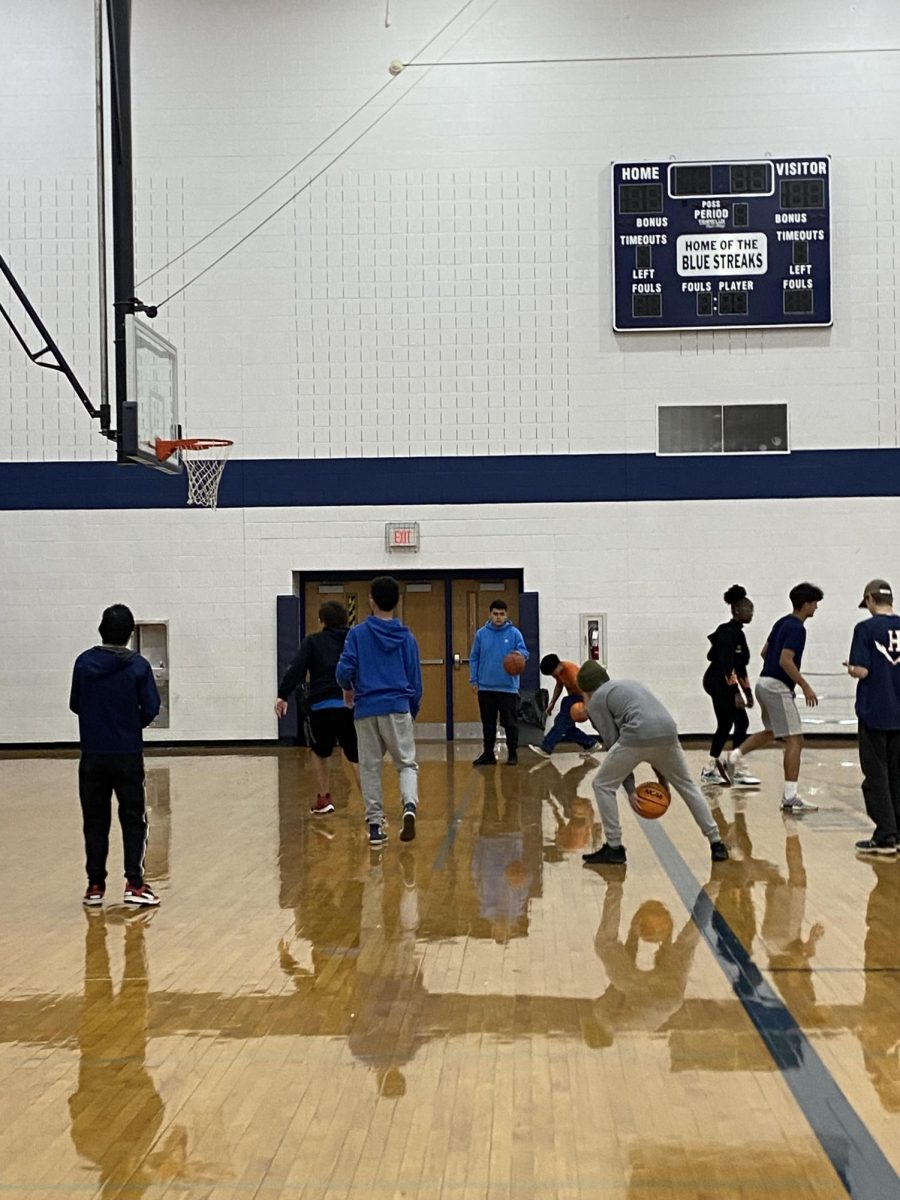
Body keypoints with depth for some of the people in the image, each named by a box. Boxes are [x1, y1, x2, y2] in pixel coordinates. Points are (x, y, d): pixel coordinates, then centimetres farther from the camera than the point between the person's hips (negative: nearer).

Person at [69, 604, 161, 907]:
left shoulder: (84, 662, -2)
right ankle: (134, 884, 0)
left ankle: (95, 886, 13)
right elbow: (151, 708, -9)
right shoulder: (138, 666, -8)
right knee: (133, 819, 6)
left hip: (93, 756, 2)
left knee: (95, 820, 10)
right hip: (128, 755, -2)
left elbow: (75, 705, 4)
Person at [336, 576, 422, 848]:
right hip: (397, 709, 0)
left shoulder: (358, 633, 0)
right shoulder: (406, 637, 6)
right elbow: (415, 680, 9)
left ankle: (375, 825, 8)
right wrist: (413, 711, 22)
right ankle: (410, 805, -21)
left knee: (369, 768, 10)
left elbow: (344, 670, -6)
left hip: (366, 710, 0)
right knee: (407, 763, 6)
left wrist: (348, 689, 16)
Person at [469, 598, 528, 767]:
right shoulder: (481, 633, 3)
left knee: (509, 722, 2)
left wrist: (519, 654, -27)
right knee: (488, 723, 11)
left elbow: (524, 651, -3)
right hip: (485, 687, 2)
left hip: (508, 687, -2)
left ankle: (512, 754, 12)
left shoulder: (514, 633, -2)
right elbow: (474, 658, 7)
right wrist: (474, 680, 1)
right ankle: (488, 754, 19)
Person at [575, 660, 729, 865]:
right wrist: (662, 778, 31)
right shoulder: (628, 684, 35)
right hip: (668, 732, 6)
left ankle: (614, 848, 13)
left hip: (637, 736, -6)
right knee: (687, 786, 25)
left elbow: (613, 743, 7)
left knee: (603, 785, 14)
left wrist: (629, 789, 9)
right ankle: (716, 844, 24)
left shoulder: (596, 701, 15)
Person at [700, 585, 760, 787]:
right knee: (741, 722, -9)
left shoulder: (737, 632, 15)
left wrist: (747, 691, 20)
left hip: (719, 684, 10)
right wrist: (736, 693, -25)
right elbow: (727, 664, -22)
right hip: (720, 682, -10)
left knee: (725, 725, 11)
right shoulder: (729, 632, -15)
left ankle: (709, 770, 18)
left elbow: (740, 665, 20)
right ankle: (738, 771, -6)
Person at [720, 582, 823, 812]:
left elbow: (765, 652, 21)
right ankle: (790, 798, -8)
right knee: (794, 740, -6)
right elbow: (786, 660, -23)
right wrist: (805, 687, -20)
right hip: (778, 687, -10)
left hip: (764, 682, 10)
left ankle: (735, 755, 15)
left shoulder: (782, 622, 13)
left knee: (770, 732, 27)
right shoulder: (797, 628, -15)